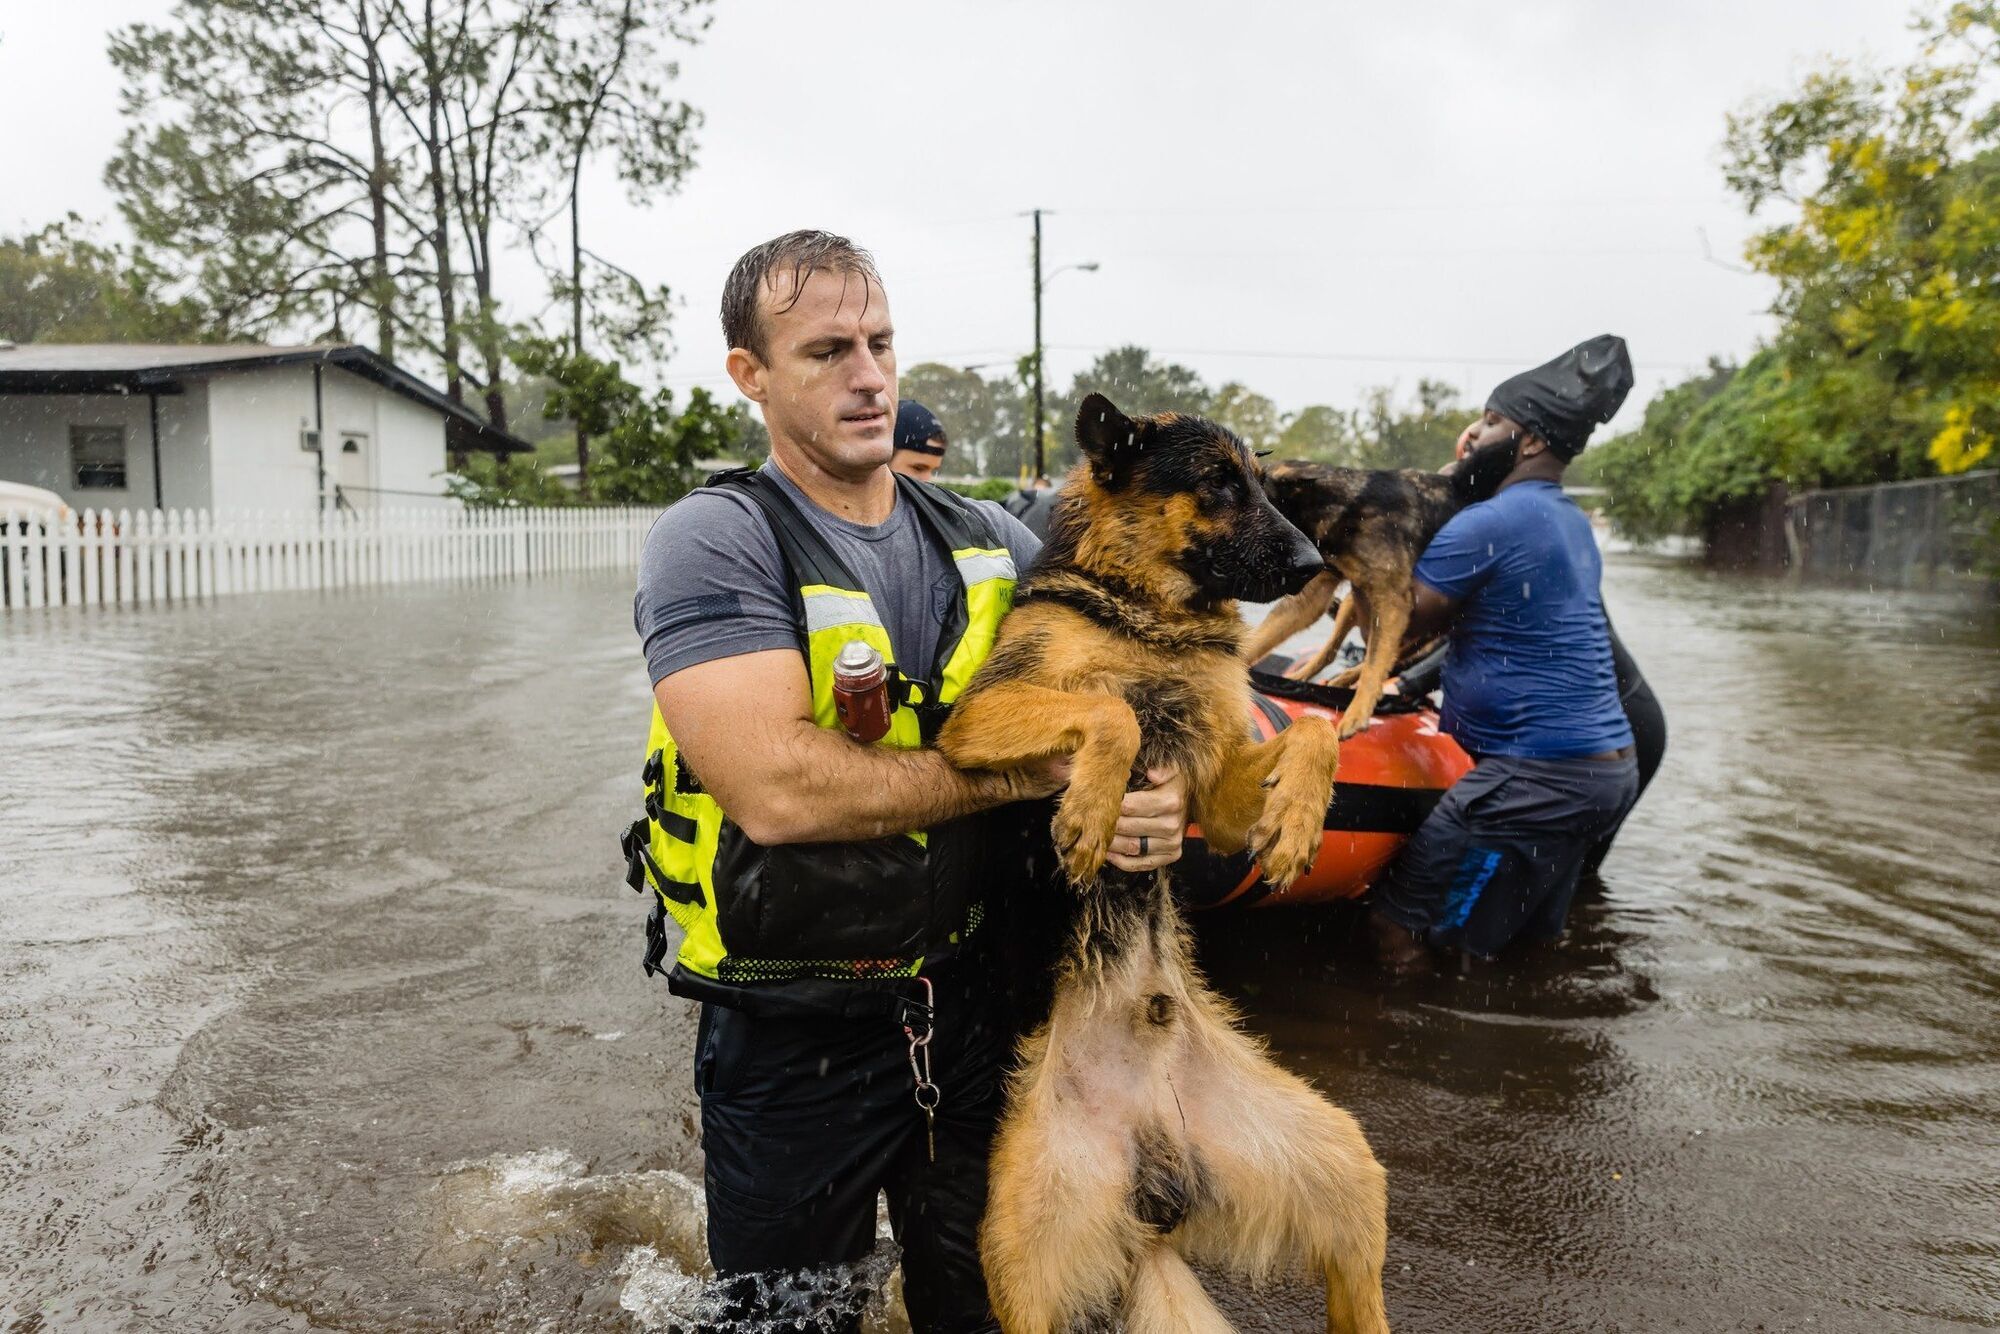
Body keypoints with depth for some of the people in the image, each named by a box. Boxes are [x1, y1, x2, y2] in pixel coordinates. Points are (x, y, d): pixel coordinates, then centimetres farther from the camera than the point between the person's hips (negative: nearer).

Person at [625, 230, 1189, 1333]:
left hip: (971, 1002, 5)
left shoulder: (987, 541, 3)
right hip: (795, 1035, -5)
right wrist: (1038, 768, -23)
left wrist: (1159, 803, -18)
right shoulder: (712, 544, -15)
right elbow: (778, 789, -28)